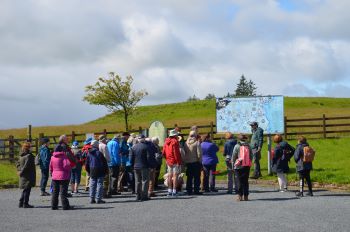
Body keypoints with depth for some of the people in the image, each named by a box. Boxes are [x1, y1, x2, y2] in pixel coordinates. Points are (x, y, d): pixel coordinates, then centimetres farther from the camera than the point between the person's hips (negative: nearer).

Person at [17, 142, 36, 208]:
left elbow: (18, 164, 19)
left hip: (23, 176, 9)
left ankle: (21, 203, 20)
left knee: (25, 190, 17)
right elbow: (26, 165, -22)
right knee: (27, 190, -3)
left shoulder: (22, 156, 12)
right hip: (28, 176, -9)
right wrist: (21, 172, -13)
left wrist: (19, 171, 9)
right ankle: (25, 203, -1)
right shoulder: (29, 156, -16)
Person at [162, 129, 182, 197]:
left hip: (169, 161, 7)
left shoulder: (166, 142, 10)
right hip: (175, 161, -7)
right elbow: (176, 152, -18)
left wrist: (167, 159, 17)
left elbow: (163, 152, 10)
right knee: (175, 175, -4)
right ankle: (174, 191, -7)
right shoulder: (175, 141, -12)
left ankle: (169, 191, 15)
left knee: (170, 176, 11)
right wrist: (179, 161, -15)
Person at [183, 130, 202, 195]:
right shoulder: (197, 143, -10)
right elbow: (199, 154, -12)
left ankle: (189, 190, 10)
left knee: (189, 177, 10)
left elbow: (184, 153, 9)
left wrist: (185, 161, 14)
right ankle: (196, 190, -1)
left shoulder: (186, 143, 5)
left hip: (188, 162, 5)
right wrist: (200, 161, -2)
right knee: (196, 177, 1)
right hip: (196, 162, -5)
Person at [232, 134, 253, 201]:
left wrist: (233, 164, 6)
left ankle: (240, 196, -2)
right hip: (247, 166, 3)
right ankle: (246, 196, 8)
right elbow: (251, 156, 5)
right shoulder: (248, 146, 2)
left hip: (239, 166, -2)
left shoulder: (237, 146, -5)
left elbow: (234, 156, -3)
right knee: (246, 181, 8)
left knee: (239, 181, 2)